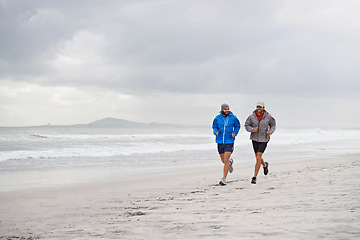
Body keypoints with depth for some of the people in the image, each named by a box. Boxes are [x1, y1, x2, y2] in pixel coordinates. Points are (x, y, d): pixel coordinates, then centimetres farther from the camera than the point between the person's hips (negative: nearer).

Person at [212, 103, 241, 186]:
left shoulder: (233, 118, -4)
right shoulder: (217, 118, -3)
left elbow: (237, 126, 11)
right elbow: (214, 127, 9)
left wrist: (235, 133, -7)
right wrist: (216, 132, -13)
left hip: (229, 141, -2)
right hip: (220, 141, 3)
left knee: (226, 161, -11)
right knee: (223, 160, 15)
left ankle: (224, 179, -7)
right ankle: (230, 161, 52)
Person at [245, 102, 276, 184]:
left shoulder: (268, 116, -10)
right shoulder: (252, 116, -9)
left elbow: (273, 124, 7)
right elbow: (247, 126, 1)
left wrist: (271, 131, -12)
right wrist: (252, 129, -19)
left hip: (264, 140, -3)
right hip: (255, 139, 3)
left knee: (258, 158, -12)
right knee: (258, 157, 17)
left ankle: (254, 177, -4)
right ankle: (265, 165, 53)